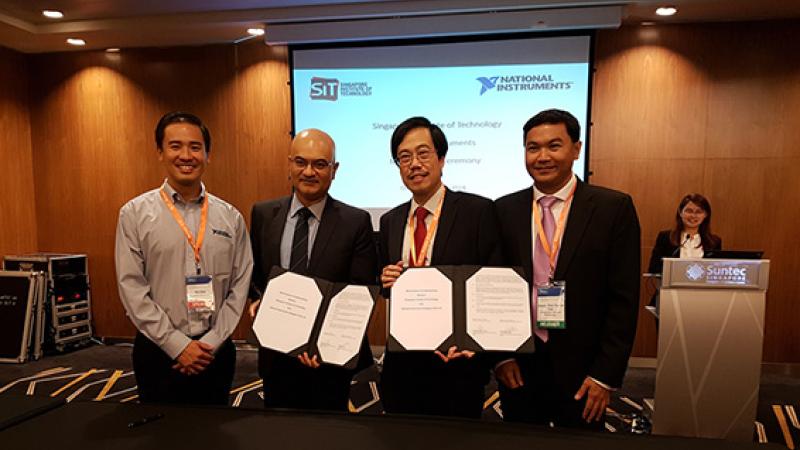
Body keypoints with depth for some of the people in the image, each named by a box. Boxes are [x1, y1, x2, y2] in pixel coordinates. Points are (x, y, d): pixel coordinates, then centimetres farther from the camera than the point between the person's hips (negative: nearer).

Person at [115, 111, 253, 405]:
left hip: (216, 352, 2)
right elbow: (131, 288, -8)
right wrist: (178, 345, -11)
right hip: (158, 351, -2)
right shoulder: (134, 214, -4)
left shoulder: (230, 217, 1)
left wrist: (212, 342, -7)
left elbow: (240, 286, 0)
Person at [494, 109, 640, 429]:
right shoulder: (505, 210, 1)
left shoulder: (613, 207, -7)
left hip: (581, 369, -2)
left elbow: (624, 298, -7)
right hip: (518, 367, 2)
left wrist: (606, 375, -8)